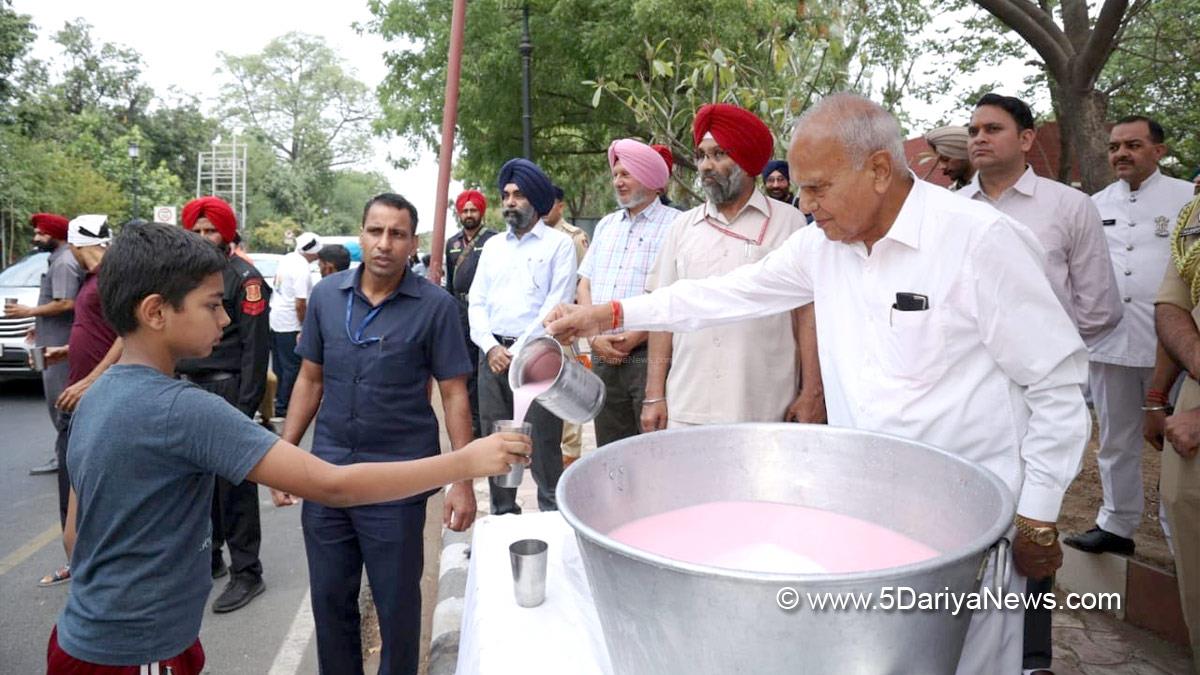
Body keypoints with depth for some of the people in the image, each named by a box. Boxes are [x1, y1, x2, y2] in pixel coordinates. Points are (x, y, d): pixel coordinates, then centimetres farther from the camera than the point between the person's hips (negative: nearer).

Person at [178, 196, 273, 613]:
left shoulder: (243, 276, -8)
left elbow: (255, 346, -13)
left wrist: (245, 406, -17)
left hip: (225, 390, -7)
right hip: (187, 389, 7)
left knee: (233, 483, -3)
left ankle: (247, 572, 6)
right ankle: (208, 558, 30)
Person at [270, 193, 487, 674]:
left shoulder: (435, 306, -9)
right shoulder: (325, 296, 2)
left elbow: (454, 394, -7)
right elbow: (310, 379, 10)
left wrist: (463, 481, -12)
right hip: (326, 472, 4)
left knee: (397, 604, 11)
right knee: (329, 597, 17)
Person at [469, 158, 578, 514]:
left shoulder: (559, 244, 0)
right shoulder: (493, 245, 17)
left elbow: (557, 306, -9)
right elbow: (476, 302, 12)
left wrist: (518, 352, -12)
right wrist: (491, 347, -4)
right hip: (493, 354, 6)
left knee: (542, 446, -4)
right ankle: (502, 516, 25)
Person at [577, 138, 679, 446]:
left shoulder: (675, 225, -3)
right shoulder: (606, 225, 18)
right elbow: (585, 285, 14)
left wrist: (636, 337, -14)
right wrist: (594, 336, -1)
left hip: (649, 355, -6)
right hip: (603, 358, 6)